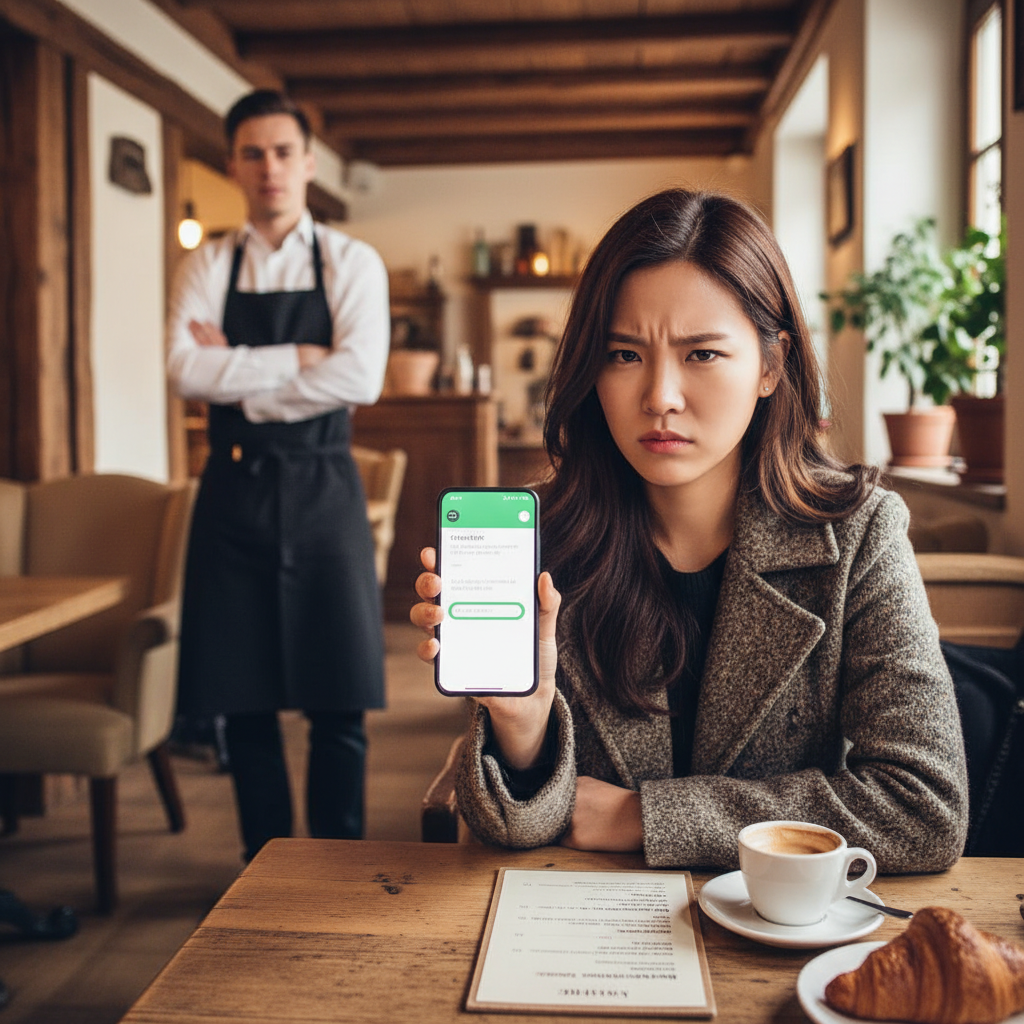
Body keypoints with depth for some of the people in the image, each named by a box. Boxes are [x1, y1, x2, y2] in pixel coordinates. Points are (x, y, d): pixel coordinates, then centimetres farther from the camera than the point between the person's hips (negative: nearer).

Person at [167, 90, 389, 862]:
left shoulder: (352, 263, 3)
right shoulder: (207, 267, 8)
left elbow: (360, 379, -14)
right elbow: (186, 371, -8)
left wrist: (237, 372, -9)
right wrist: (297, 358, -12)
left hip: (321, 489, -2)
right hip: (235, 489, 2)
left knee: (340, 697, 2)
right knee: (244, 697, 8)